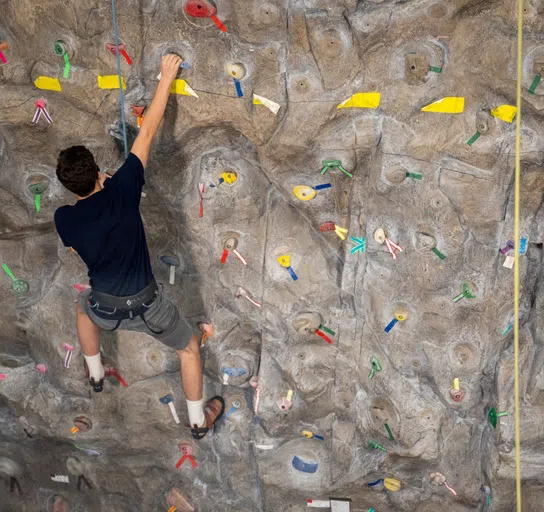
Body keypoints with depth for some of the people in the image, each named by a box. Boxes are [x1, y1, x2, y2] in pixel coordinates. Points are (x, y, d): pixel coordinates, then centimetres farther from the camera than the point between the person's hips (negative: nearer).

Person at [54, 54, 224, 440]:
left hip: (106, 308, 2)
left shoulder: (64, 219, -14)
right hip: (147, 306, -2)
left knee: (84, 306, 40)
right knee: (190, 347, 23)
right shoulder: (122, 191, -20)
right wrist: (167, 78, -7)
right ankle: (199, 419, 34)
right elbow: (148, 132, -14)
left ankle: (96, 374, 56)